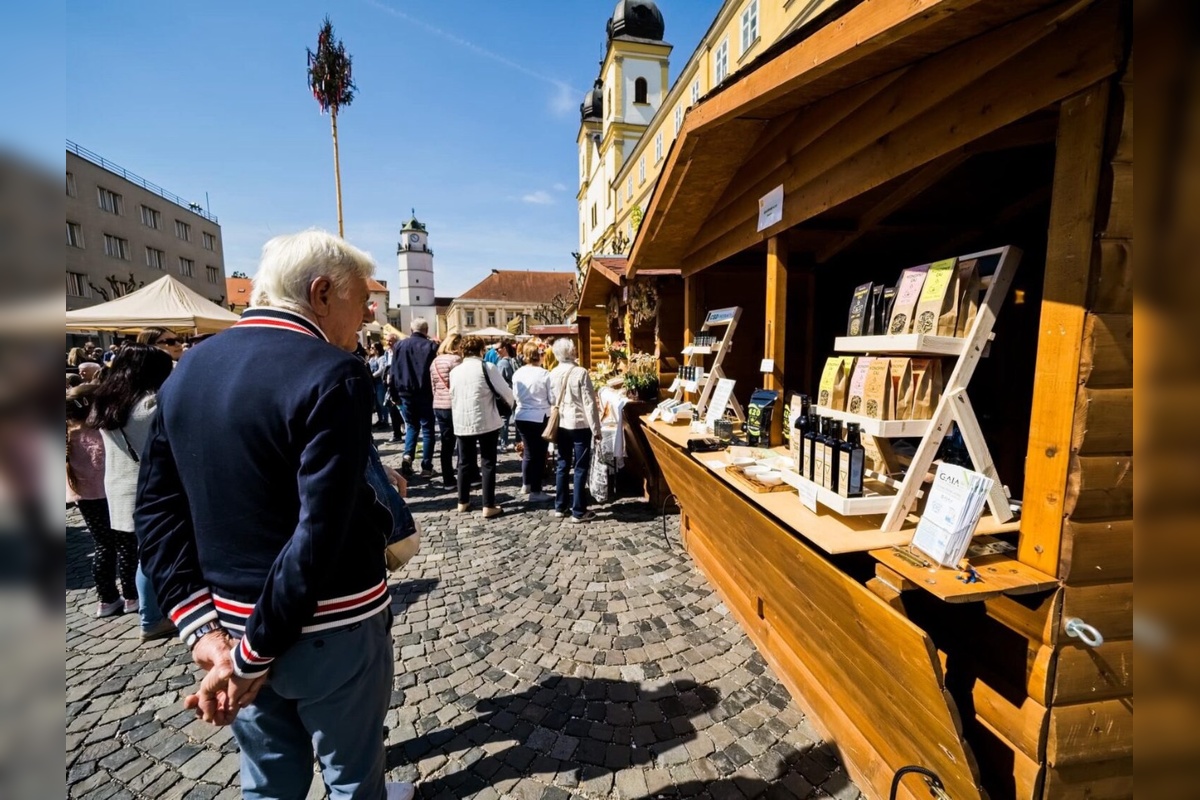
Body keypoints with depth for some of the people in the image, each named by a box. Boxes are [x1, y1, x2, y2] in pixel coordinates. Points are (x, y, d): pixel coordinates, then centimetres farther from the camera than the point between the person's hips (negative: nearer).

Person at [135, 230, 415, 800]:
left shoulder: (188, 370, 3)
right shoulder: (333, 373, -22)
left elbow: (158, 510, 2)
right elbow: (323, 530, -28)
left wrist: (201, 625, -3)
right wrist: (253, 656, -16)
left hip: (234, 621, 7)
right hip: (330, 627, -6)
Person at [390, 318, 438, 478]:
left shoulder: (399, 345, 3)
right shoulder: (431, 345, -8)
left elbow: (394, 371, 5)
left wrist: (396, 392, 12)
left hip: (406, 393, 3)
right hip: (425, 394, -3)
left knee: (411, 426, 19)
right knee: (427, 428, 6)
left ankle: (407, 456, -2)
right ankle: (426, 466, 6)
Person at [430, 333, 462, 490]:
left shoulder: (435, 361, 11)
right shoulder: (455, 359, -11)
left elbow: (433, 386, 14)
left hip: (438, 406, 7)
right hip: (454, 406, -7)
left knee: (446, 444, 10)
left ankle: (448, 480, 14)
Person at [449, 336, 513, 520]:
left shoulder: (454, 371, 7)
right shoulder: (487, 367, -8)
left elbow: (452, 397, 16)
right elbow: (506, 392, -7)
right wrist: (511, 404, 13)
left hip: (461, 423, 5)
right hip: (486, 422, -4)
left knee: (465, 463, 16)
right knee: (488, 463, 3)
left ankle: (463, 502, 27)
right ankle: (489, 506, 5)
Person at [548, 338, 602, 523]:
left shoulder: (552, 374, 1)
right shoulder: (580, 372, -14)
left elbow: (551, 401, 8)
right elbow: (589, 403, -14)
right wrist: (596, 429, -9)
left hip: (560, 425, 6)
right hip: (579, 425, -5)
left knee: (563, 466, 15)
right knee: (581, 468, 2)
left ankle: (560, 507, 23)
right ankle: (578, 512, 8)